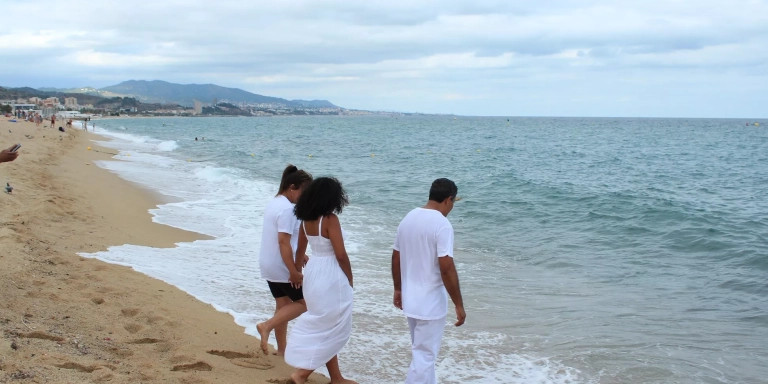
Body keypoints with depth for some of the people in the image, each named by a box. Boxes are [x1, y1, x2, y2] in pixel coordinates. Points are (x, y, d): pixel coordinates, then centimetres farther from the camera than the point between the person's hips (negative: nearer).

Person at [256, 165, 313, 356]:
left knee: (283, 304, 17)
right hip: (283, 268, -10)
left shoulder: (274, 203, 10)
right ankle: (267, 326, -6)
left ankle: (281, 350, 23)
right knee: (303, 302, 4)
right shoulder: (287, 209, -21)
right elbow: (283, 241, -26)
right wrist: (294, 271, -24)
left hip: (269, 266, 10)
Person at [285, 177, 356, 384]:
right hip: (330, 276, -8)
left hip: (313, 272, 8)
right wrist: (350, 279, -4)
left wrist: (296, 271, 33)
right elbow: (341, 255, -18)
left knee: (323, 328, 16)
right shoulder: (330, 219, -19)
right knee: (332, 329, 4)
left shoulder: (306, 219, 3)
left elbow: (300, 250, 16)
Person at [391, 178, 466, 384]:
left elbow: (396, 258, 12)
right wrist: (459, 304, -16)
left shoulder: (408, 218, 5)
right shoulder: (442, 224, -19)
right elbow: (446, 268, -23)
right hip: (431, 303, -8)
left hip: (410, 299, 8)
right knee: (424, 356, 1)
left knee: (422, 351, 24)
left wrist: (398, 289, 24)